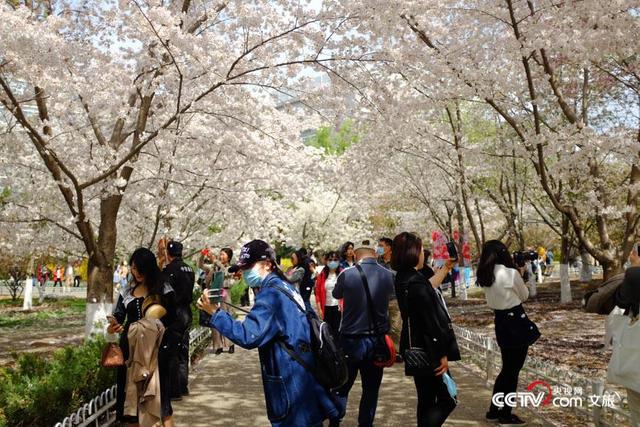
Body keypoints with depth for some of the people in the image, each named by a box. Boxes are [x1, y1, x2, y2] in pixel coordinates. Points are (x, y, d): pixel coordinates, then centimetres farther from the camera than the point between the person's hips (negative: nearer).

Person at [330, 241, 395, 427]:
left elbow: (336, 294, 8)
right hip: (377, 340, 2)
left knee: (341, 386, 12)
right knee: (371, 389, 13)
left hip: (350, 340, -2)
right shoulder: (389, 275, -5)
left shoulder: (347, 274, -12)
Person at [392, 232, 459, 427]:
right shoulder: (416, 283, -23)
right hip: (427, 352, -9)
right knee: (447, 400, 0)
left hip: (416, 352, 9)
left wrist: (446, 267, 36)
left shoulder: (404, 279, 6)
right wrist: (442, 354, -15)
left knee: (426, 401, 18)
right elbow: (430, 323, -22)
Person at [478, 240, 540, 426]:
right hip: (516, 323, -7)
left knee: (507, 368, 20)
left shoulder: (485, 275, 1)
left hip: (501, 322, 7)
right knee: (513, 370, 5)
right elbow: (524, 296, -2)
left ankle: (494, 410, 26)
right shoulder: (511, 273, -18)